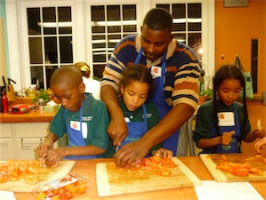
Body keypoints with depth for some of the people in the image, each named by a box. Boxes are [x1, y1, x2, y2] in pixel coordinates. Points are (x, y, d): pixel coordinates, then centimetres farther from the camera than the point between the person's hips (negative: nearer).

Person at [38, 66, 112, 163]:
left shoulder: (98, 108, -16)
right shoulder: (65, 107, 2)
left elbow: (101, 147, -16)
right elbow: (55, 130, 15)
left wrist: (66, 151, -22)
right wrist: (48, 141, -8)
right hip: (69, 159, 5)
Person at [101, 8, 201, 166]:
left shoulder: (185, 58, -20)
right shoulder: (126, 47, -11)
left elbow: (186, 106, -30)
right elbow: (108, 83, -12)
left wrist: (144, 143, -41)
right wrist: (117, 115, -34)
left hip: (164, 131, -1)